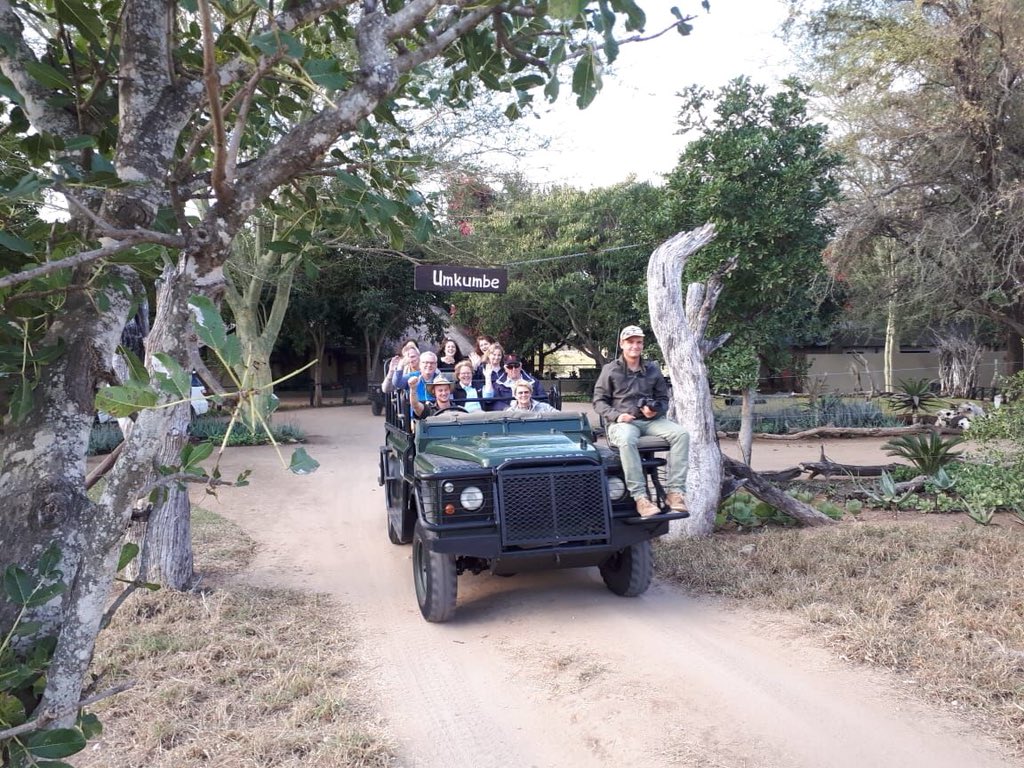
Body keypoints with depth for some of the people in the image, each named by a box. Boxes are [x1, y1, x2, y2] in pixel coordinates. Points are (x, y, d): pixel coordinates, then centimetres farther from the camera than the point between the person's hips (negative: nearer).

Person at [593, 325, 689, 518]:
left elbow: (663, 399, 19)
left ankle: (674, 491, -25)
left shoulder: (653, 370, 14)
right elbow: (599, 401, 5)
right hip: (623, 422, -4)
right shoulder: (610, 370, 6)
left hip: (651, 420, 4)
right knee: (627, 440, -41)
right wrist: (616, 415, -13)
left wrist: (656, 411, -5)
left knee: (681, 434, -24)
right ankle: (640, 497, -38)